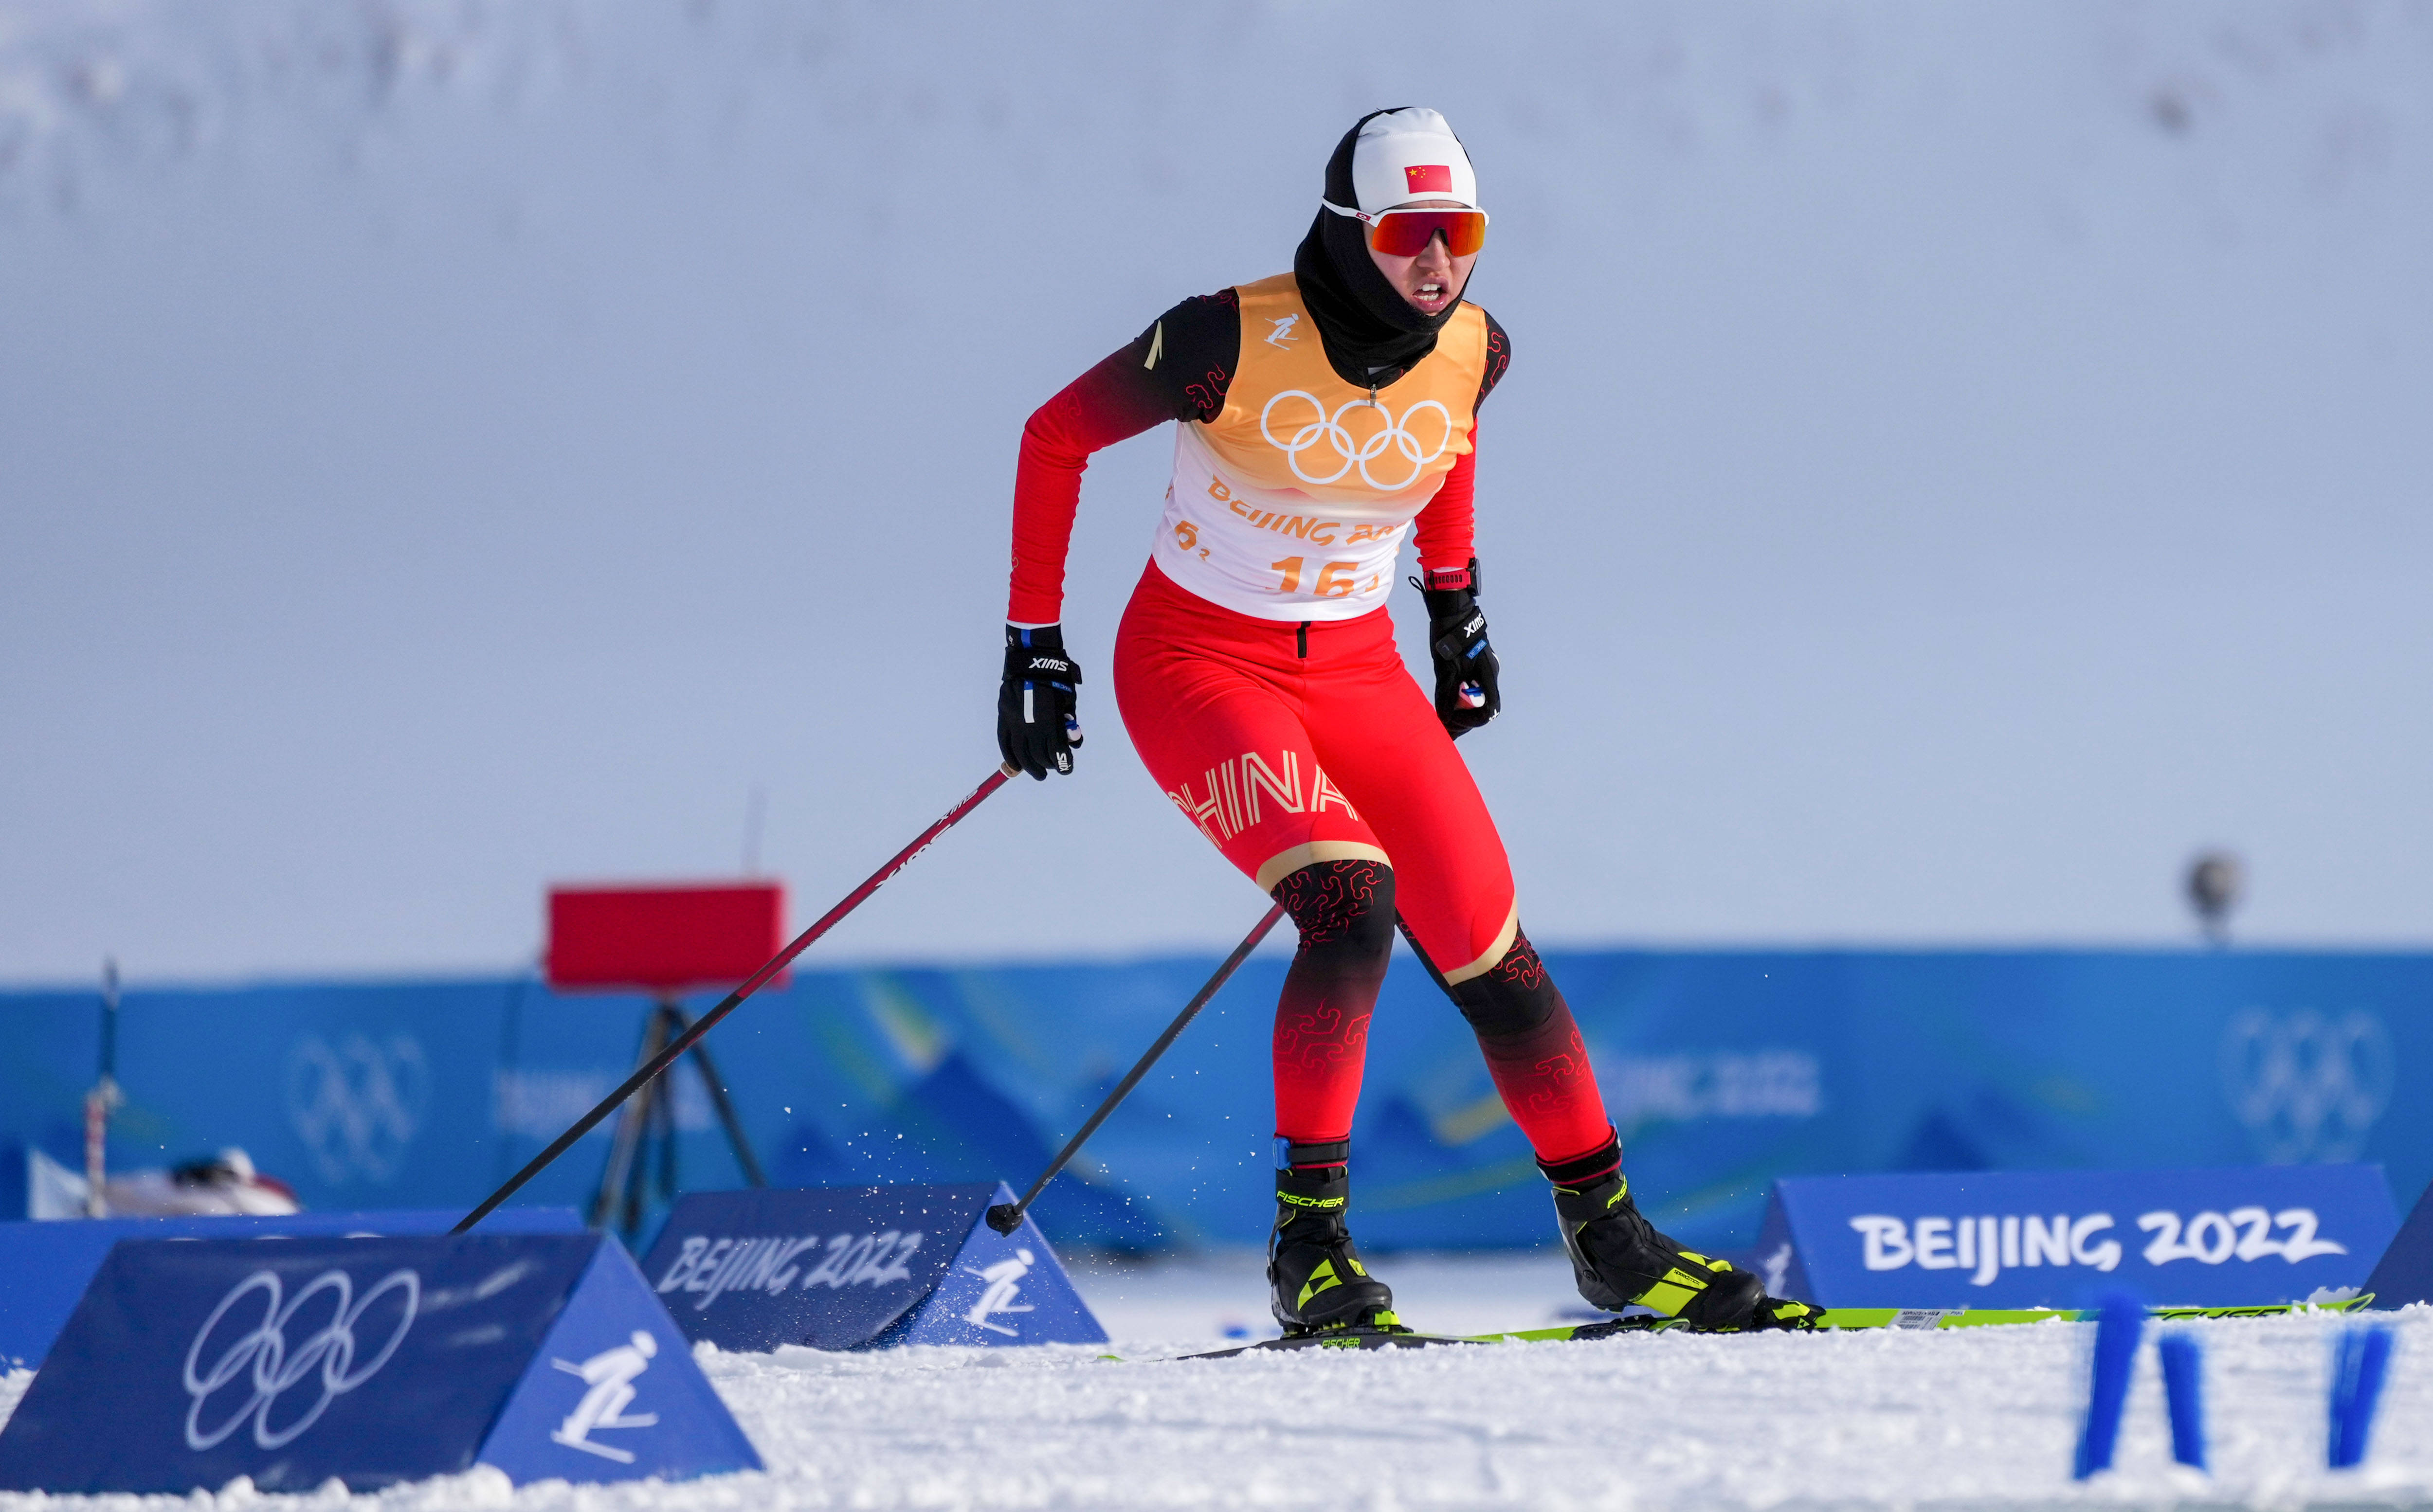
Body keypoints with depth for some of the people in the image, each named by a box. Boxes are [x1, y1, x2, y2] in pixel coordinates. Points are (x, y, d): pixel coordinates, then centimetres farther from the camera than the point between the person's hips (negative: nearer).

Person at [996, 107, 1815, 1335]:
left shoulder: (1469, 351, -8)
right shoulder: (1237, 341, -22)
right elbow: (1055, 438, -9)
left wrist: (1454, 597, 21)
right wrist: (1033, 641, -6)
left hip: (1358, 672, 5)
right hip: (1196, 665, -5)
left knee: (1491, 956, 0)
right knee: (1354, 908, -28)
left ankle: (1609, 1239, 18)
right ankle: (1309, 1241, -19)